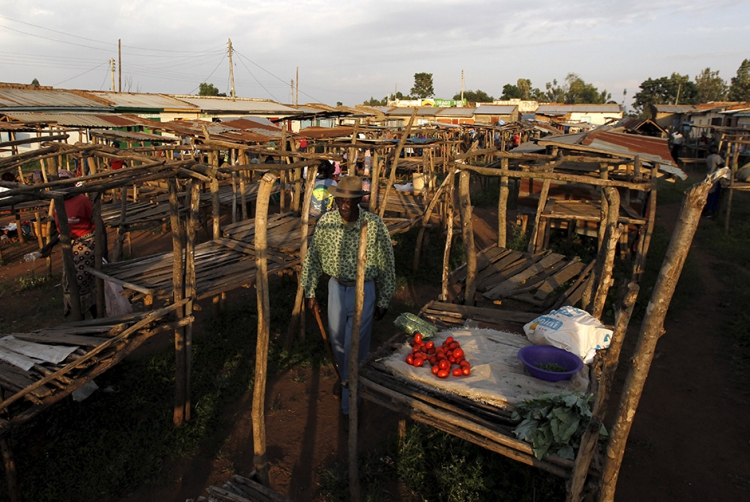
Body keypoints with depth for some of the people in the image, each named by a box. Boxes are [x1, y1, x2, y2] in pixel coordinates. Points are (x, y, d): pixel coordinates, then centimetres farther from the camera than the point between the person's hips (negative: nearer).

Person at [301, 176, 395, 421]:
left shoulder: (374, 225, -19)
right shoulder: (325, 222, -11)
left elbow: (386, 265, -9)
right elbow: (312, 257, 1)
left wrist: (383, 301, -4)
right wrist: (309, 292, 3)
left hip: (363, 290, -3)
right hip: (336, 286, 4)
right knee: (338, 342, 19)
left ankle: (350, 405, 20)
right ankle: (345, 380, 47)